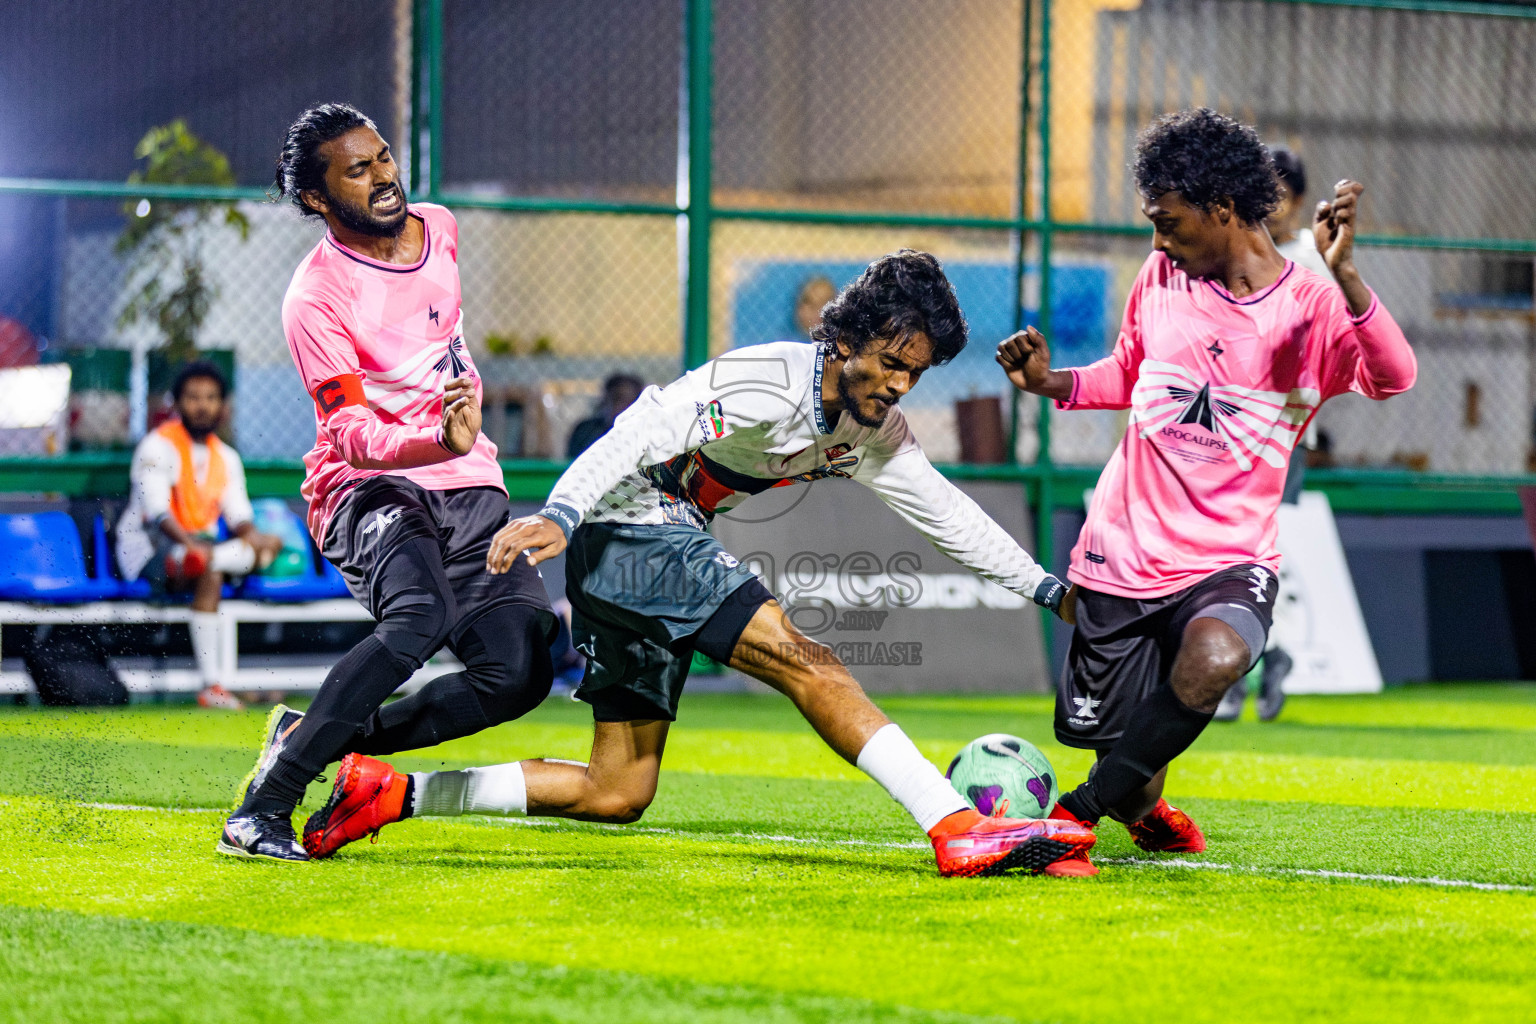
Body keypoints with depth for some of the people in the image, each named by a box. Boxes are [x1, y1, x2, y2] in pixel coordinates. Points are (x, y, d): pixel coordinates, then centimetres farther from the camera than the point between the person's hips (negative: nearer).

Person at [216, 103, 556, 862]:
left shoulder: (439, 230, 7)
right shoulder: (316, 294, -14)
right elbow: (351, 432, -22)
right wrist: (439, 441, -40)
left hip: (472, 487, 7)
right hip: (370, 488, -7)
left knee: (519, 674, -11)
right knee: (418, 616, -36)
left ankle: (324, 740, 4)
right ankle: (263, 806, -30)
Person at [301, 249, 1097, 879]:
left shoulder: (872, 431, 7)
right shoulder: (768, 381, -19)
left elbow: (943, 511, 15)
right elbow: (644, 432, -27)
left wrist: (1046, 588, 10)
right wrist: (561, 515, -40)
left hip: (663, 545, 10)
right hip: (632, 523, -10)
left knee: (620, 793, 8)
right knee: (805, 662, -22)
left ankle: (388, 792, 9)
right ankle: (960, 831, -29)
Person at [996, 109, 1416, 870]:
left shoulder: (1314, 308, -7)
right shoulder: (1161, 278, 5)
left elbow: (1393, 378, -25)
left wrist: (1342, 274, -38)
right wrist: (1052, 385, 3)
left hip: (1229, 559, -3)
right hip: (1123, 552, 3)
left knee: (1214, 659, -37)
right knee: (1133, 779, 1)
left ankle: (1080, 809, -15)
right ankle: (1143, 810, 40)